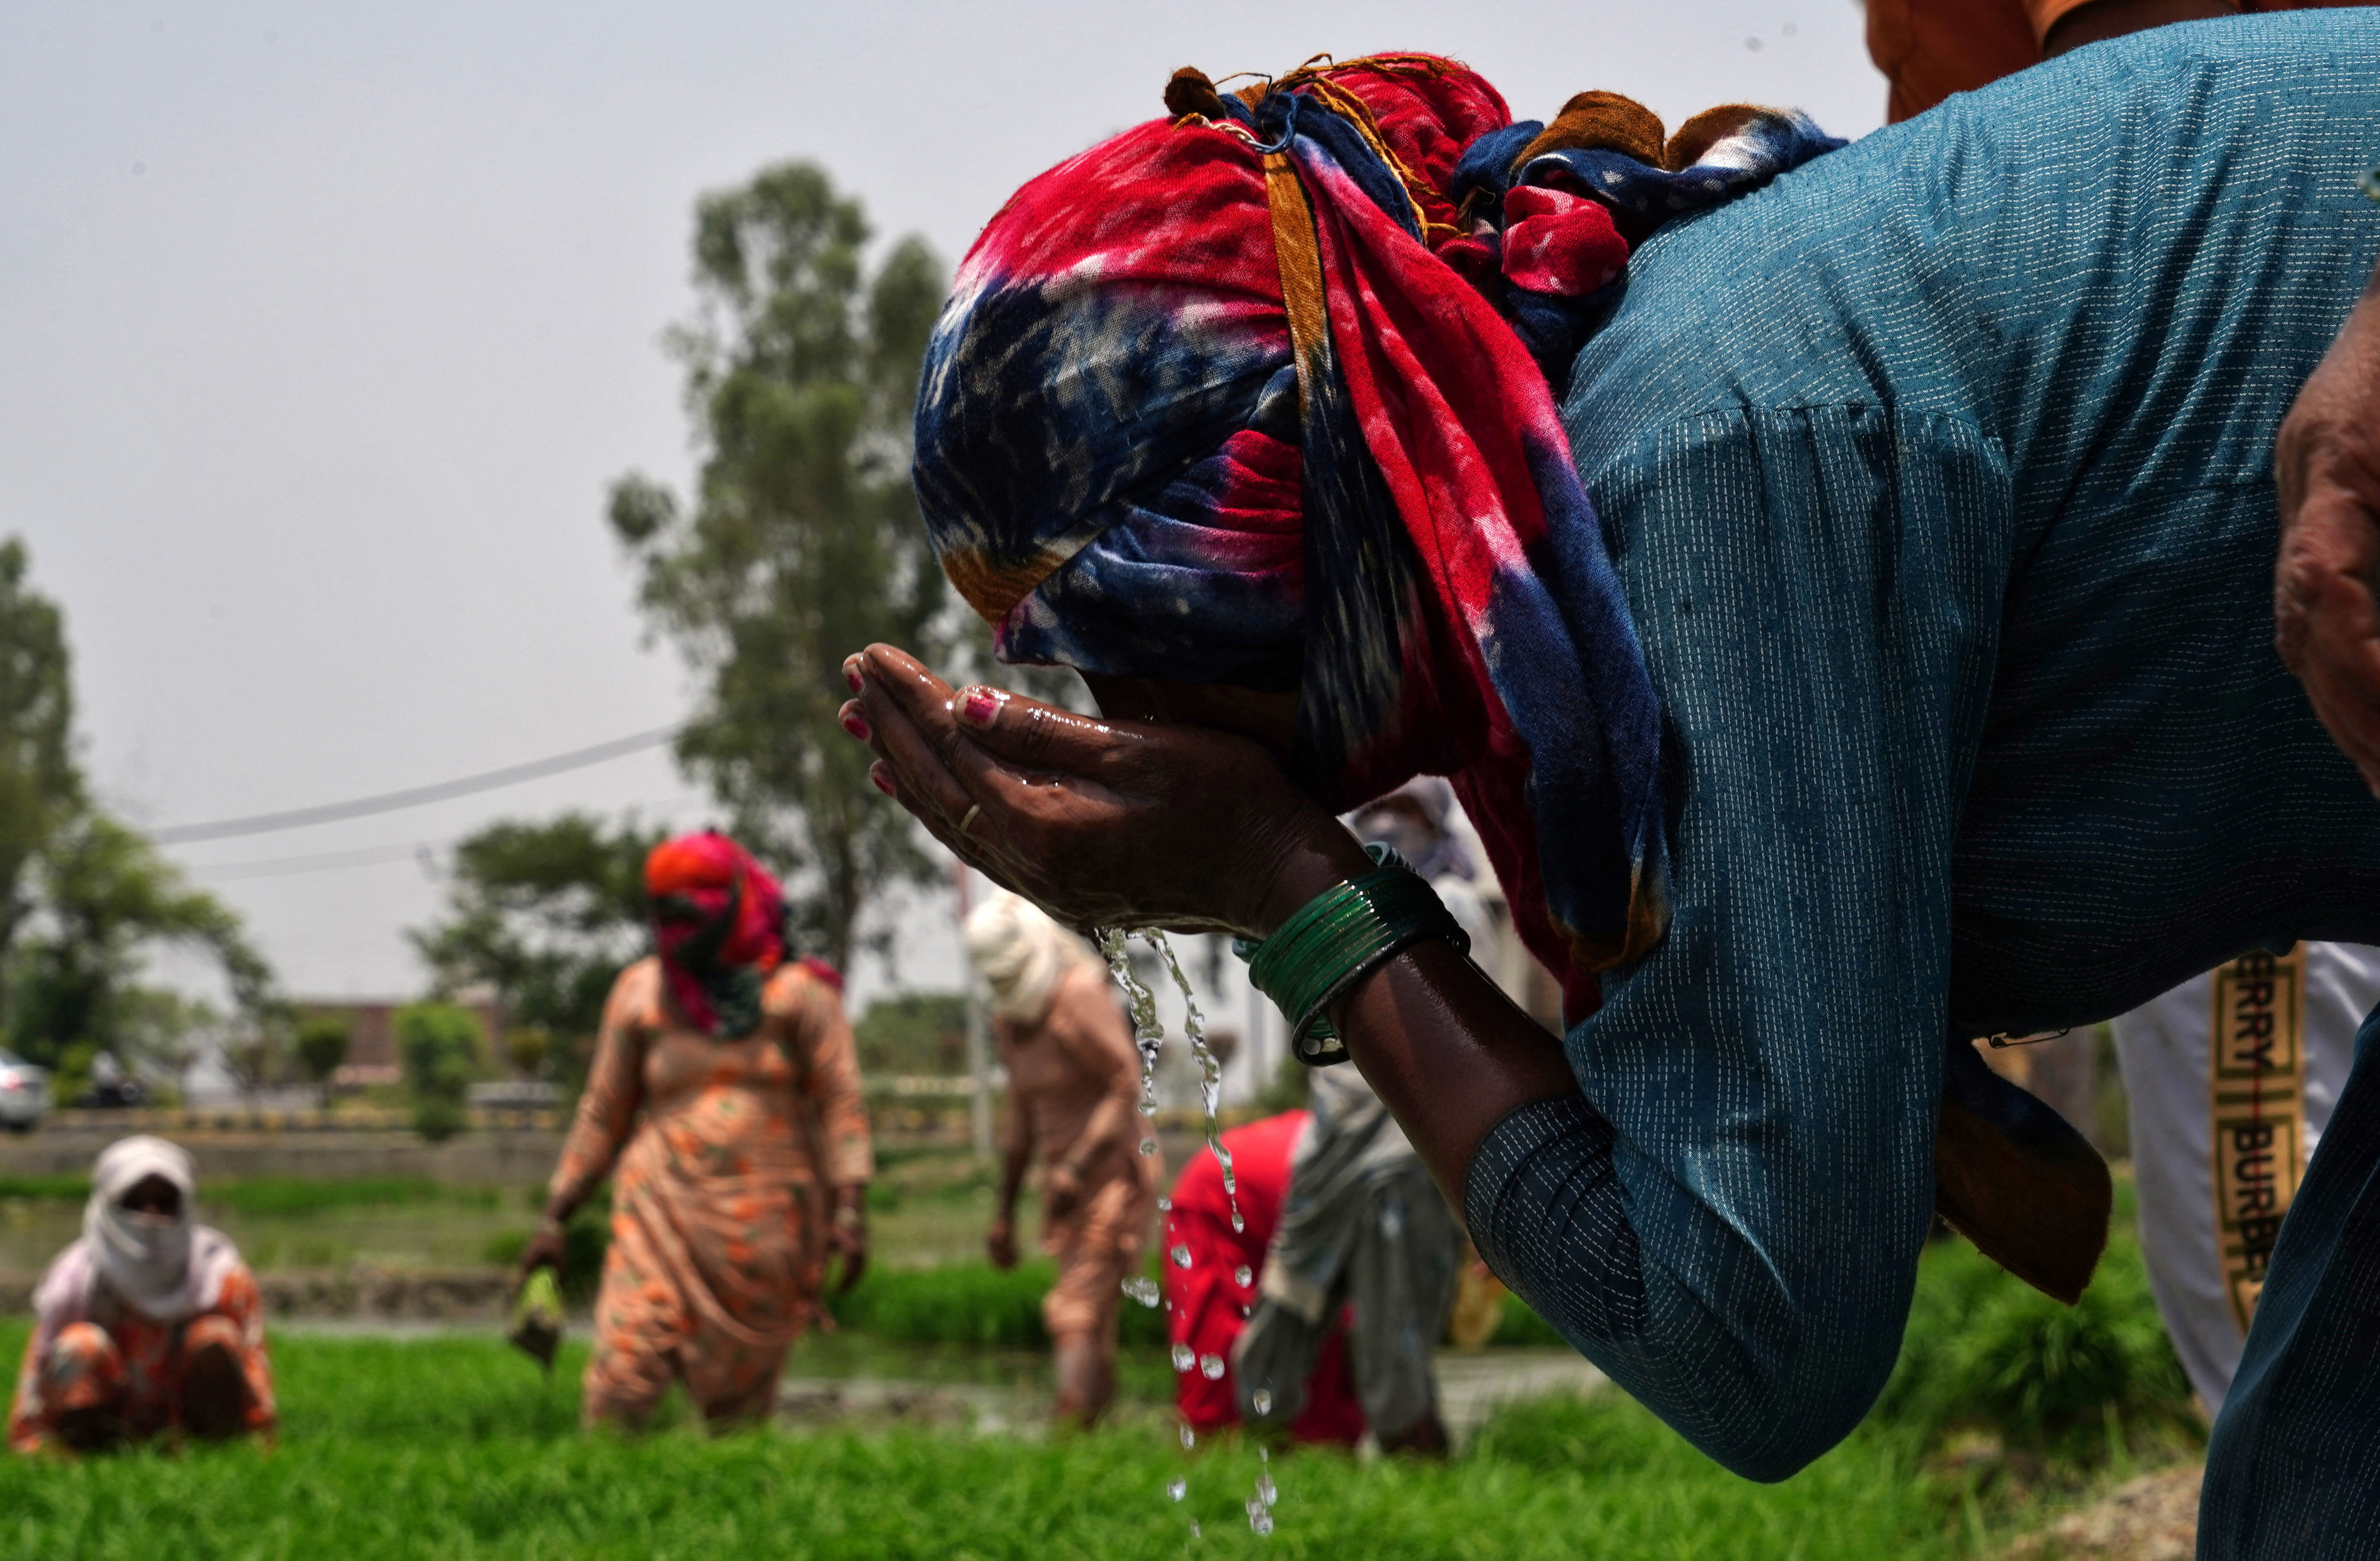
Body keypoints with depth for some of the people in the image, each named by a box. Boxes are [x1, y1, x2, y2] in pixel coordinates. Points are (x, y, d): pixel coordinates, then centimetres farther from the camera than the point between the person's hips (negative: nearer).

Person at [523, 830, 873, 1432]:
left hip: (764, 1222, -1)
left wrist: (849, 1211, -11)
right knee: (620, 1383, -14)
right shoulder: (642, 992, 8)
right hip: (660, 1214, 1)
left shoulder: (798, 992, 2)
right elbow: (603, 1113, 14)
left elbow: (841, 1105, -1)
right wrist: (554, 1218, 11)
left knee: (739, 1405, 2)